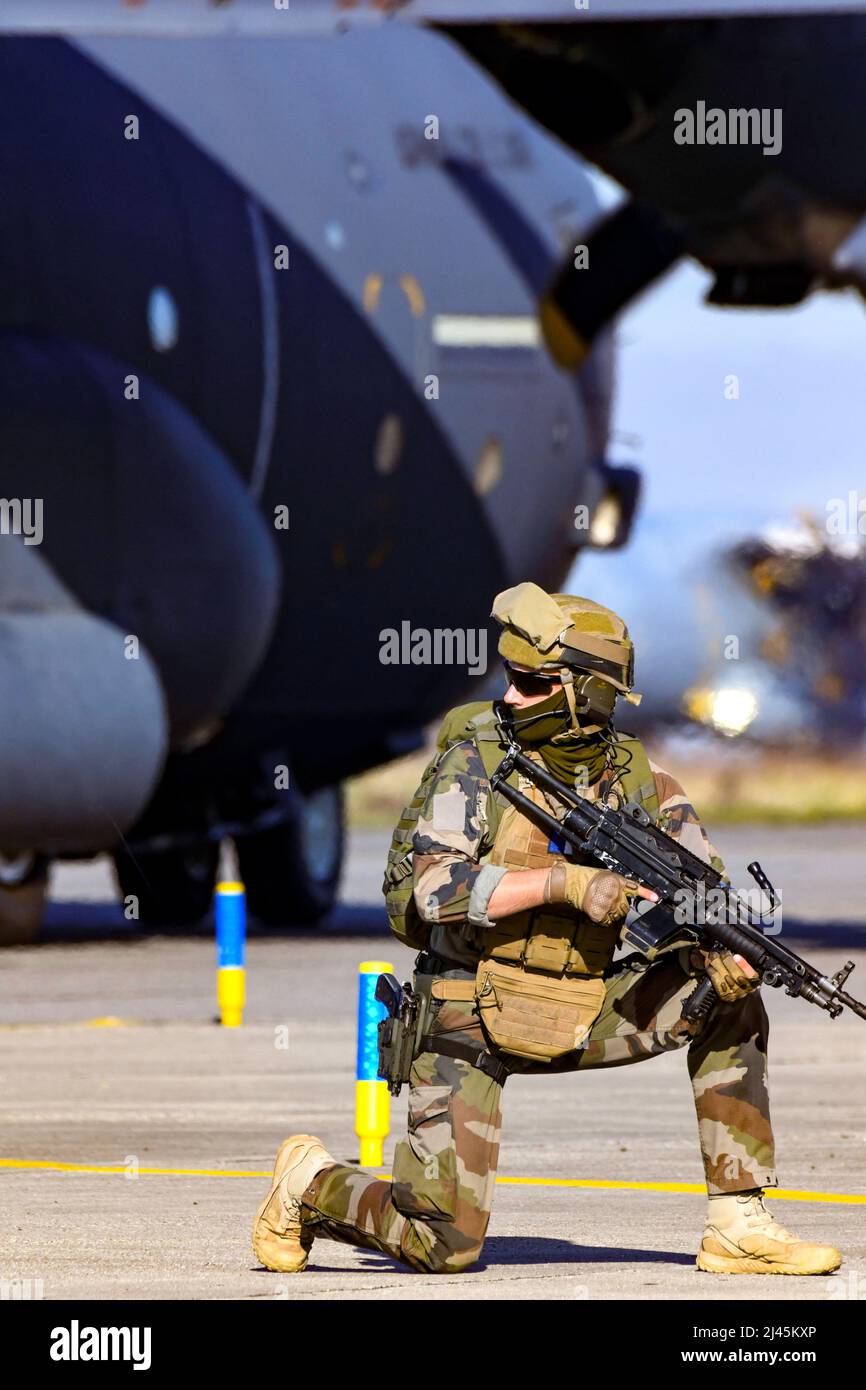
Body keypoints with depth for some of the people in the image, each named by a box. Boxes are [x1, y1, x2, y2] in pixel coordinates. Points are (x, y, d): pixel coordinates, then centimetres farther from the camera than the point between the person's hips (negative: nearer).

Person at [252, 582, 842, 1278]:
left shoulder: (635, 776, -1)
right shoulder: (477, 762, -12)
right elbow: (438, 888, -24)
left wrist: (720, 949, -25)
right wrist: (564, 882, -32)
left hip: (577, 1018, 5)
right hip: (471, 1019, -5)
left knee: (726, 997, -12)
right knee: (443, 1246, -14)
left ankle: (739, 1227, -7)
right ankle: (311, 1184, 19)